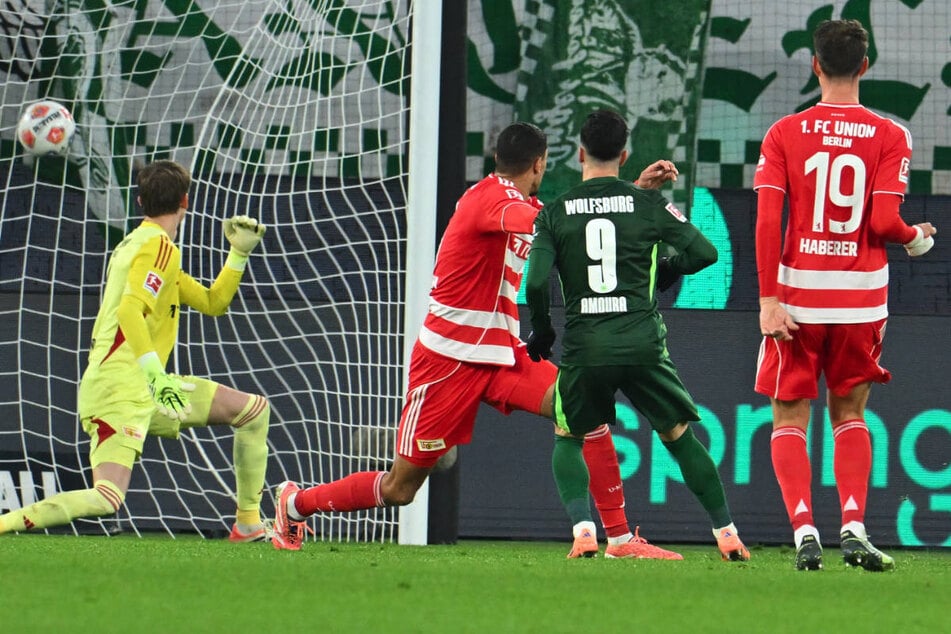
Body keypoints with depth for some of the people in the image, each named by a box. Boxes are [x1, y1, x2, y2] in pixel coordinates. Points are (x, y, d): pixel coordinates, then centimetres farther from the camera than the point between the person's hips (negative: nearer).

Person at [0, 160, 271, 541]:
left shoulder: (139, 244, 23)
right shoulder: (159, 246, -7)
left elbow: (212, 303, 29)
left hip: (149, 391, 10)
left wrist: (240, 254, 18)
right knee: (105, 499, -26)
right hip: (121, 390, -10)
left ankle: (249, 525, 15)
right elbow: (129, 310, -24)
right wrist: (156, 376, -33)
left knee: (255, 410, 14)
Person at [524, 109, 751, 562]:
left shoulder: (554, 213, 3)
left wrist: (540, 334, 10)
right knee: (679, 436, 16)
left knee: (568, 439, 20)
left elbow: (537, 283, -7)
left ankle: (582, 527, -2)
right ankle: (726, 533, 12)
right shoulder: (648, 204, 3)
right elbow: (704, 253, 3)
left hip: (583, 349, 0)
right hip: (643, 345, 0)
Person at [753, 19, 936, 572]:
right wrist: (917, 238, 12)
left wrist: (769, 299, -7)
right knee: (850, 414, 15)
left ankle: (803, 527, -8)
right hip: (861, 297, 1)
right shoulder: (889, 137, -2)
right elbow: (884, 221, -10)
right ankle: (854, 527, 0)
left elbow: (768, 220, -8)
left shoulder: (785, 133, -1)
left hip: (797, 295, -1)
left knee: (790, 420, 8)